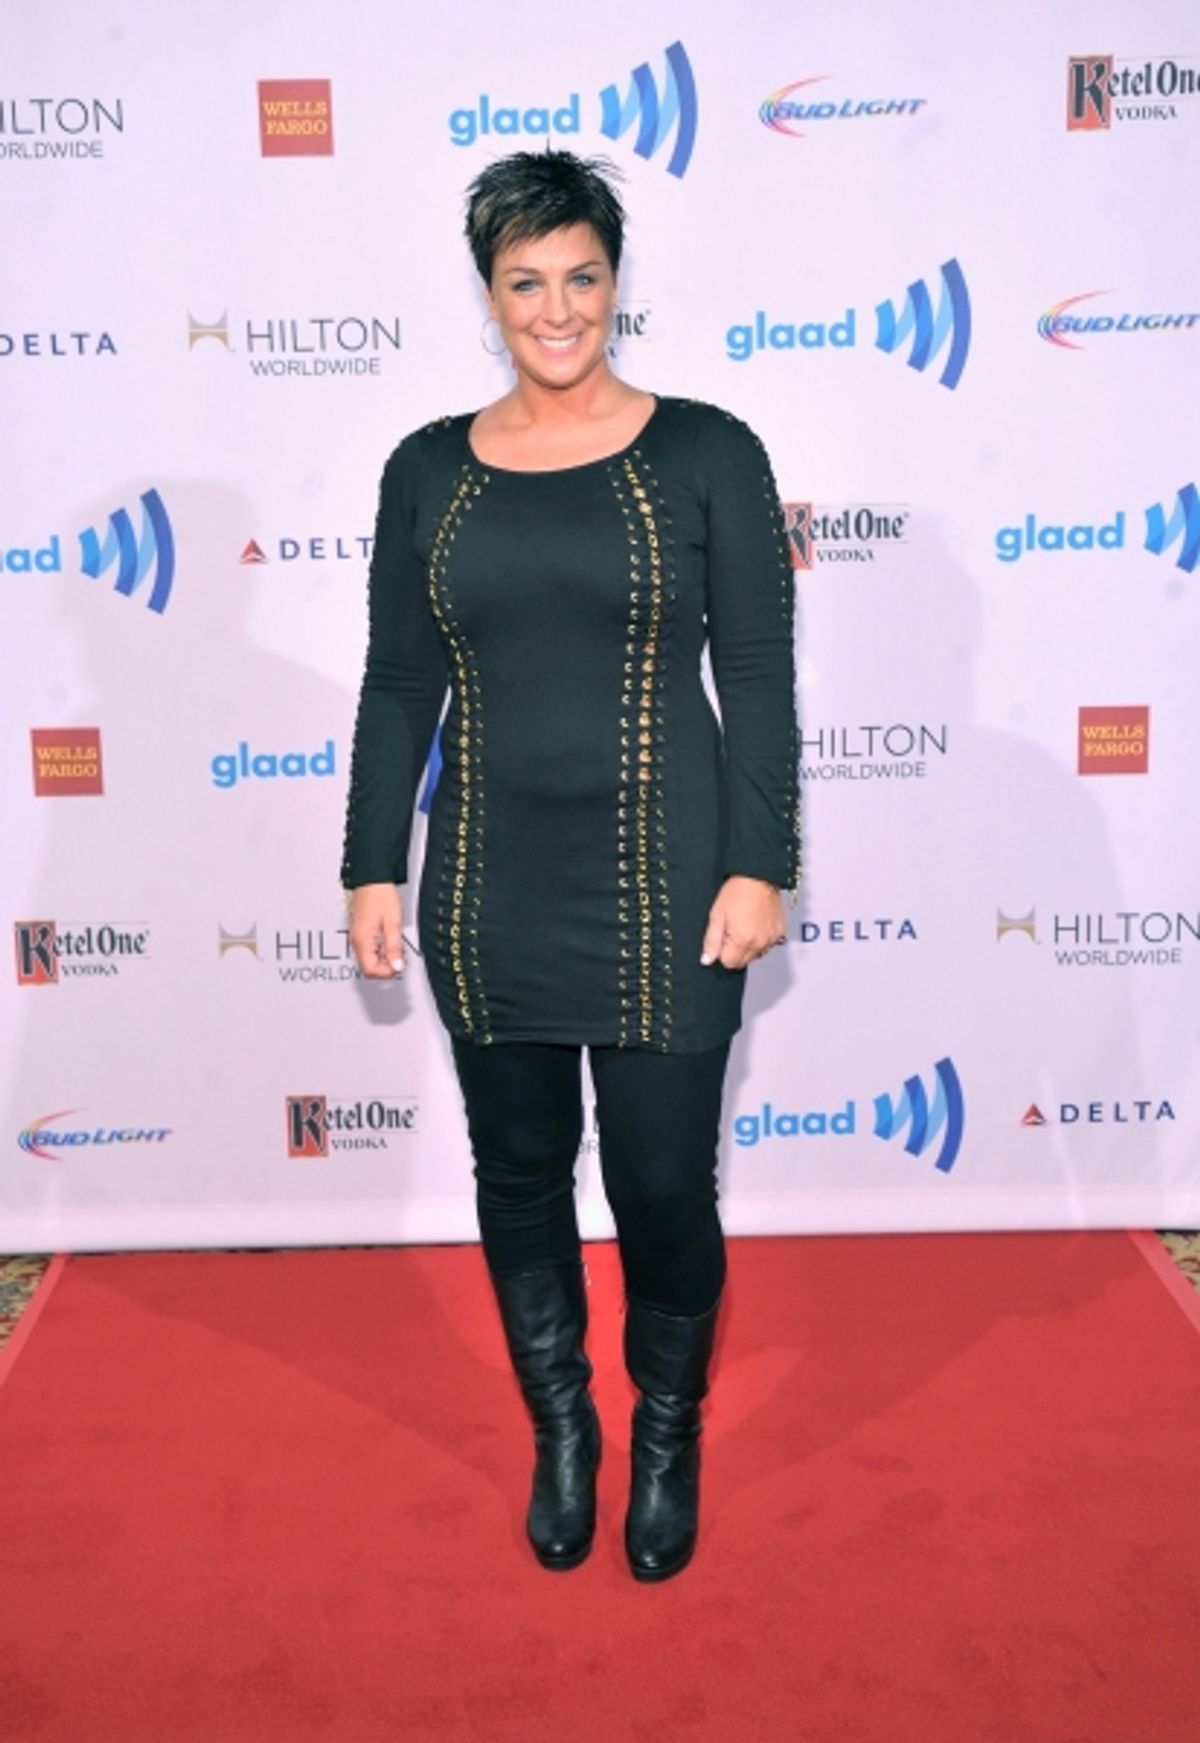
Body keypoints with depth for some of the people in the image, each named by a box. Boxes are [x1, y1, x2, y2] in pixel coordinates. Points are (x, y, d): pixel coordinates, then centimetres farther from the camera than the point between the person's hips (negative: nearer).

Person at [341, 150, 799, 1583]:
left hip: (664, 879, -2)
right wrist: (374, 870, 4)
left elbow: (758, 674, -4)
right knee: (519, 1174, 13)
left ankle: (668, 1435, 31)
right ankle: (559, 1431, 36)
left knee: (664, 1183, 3)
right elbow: (399, 686, 7)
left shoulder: (705, 453, -3)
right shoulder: (429, 471, 5)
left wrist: (758, 865, -9)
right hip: (490, 885, 3)